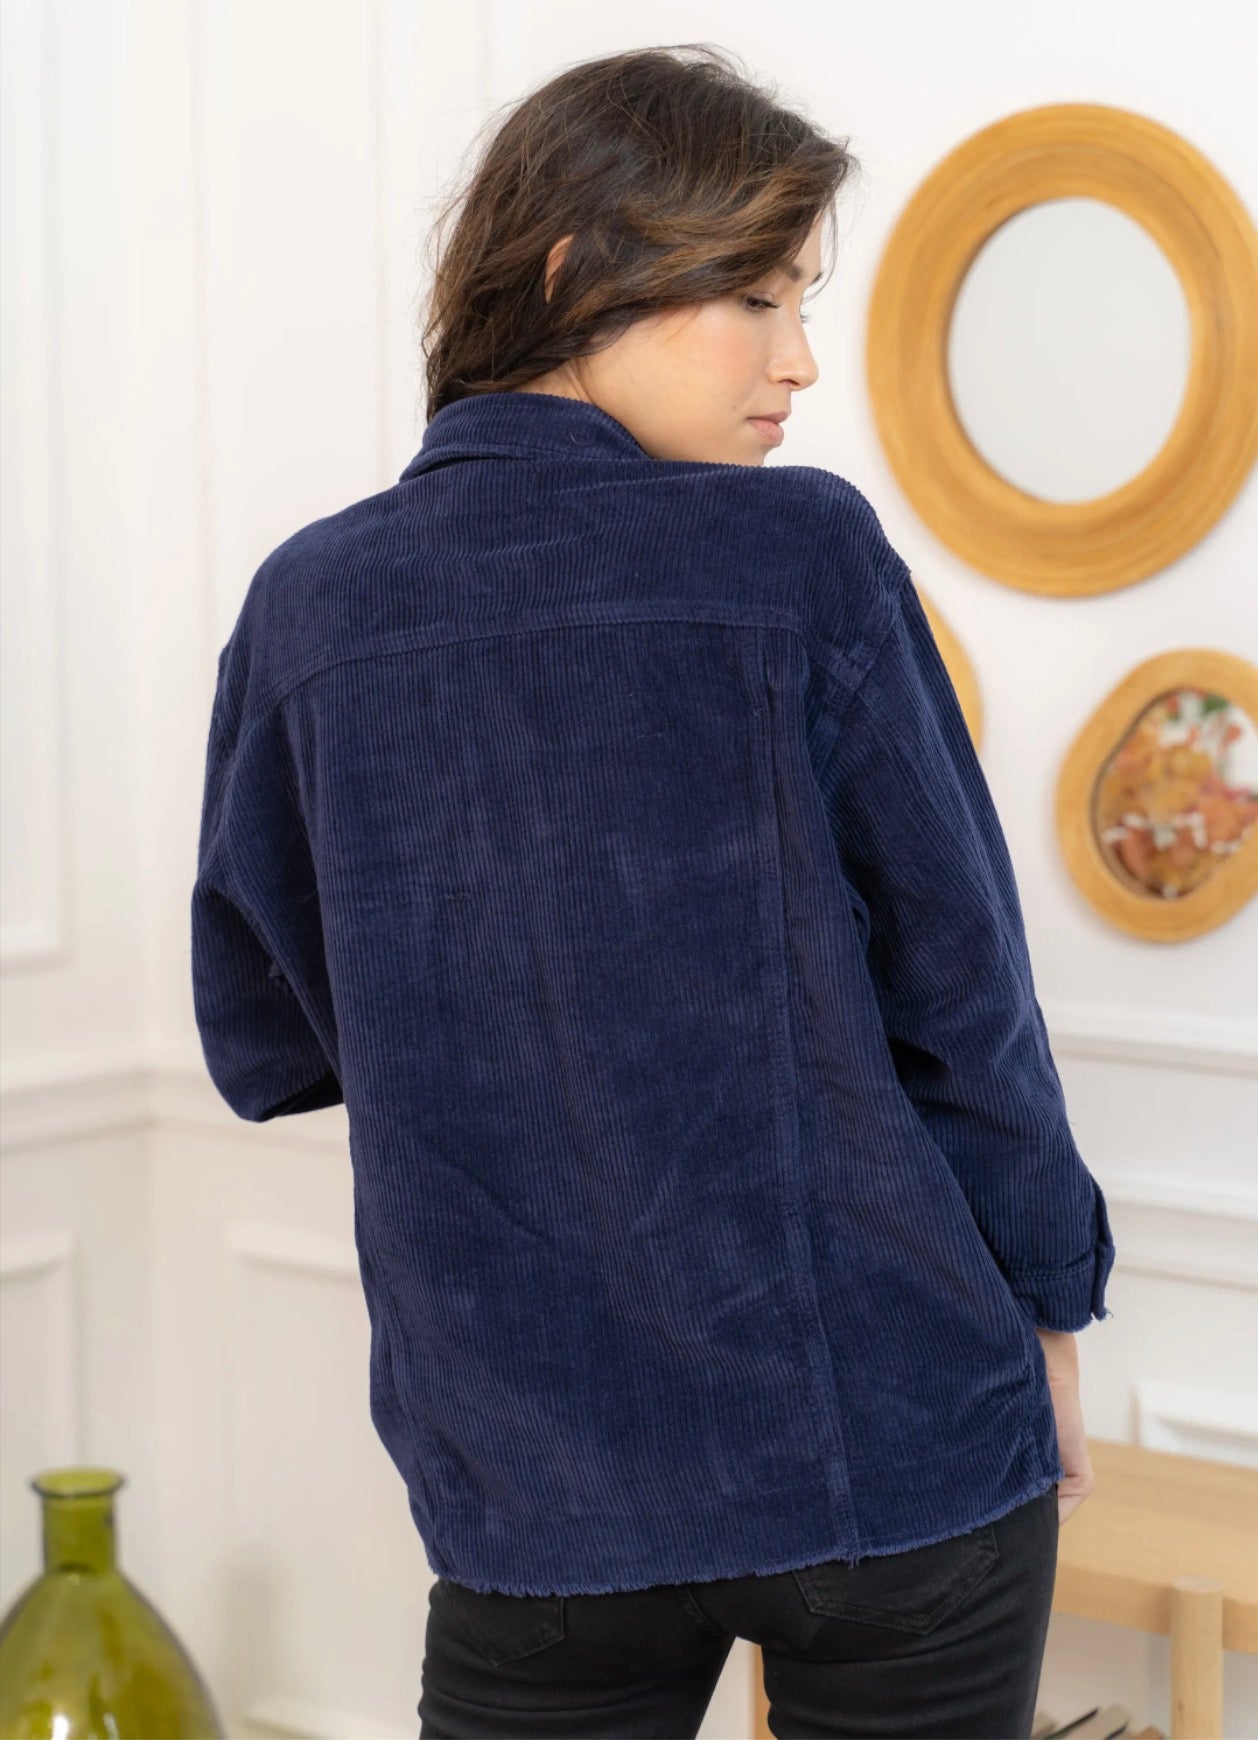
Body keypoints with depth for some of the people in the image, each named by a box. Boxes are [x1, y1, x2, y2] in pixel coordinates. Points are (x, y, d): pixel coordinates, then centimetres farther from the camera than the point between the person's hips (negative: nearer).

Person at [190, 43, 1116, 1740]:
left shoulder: (310, 604, -1)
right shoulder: (805, 556, -11)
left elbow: (261, 1047, 6)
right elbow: (960, 985, -6)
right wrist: (1048, 1313, 8)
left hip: (530, 1474, 3)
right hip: (897, 1455, -2)